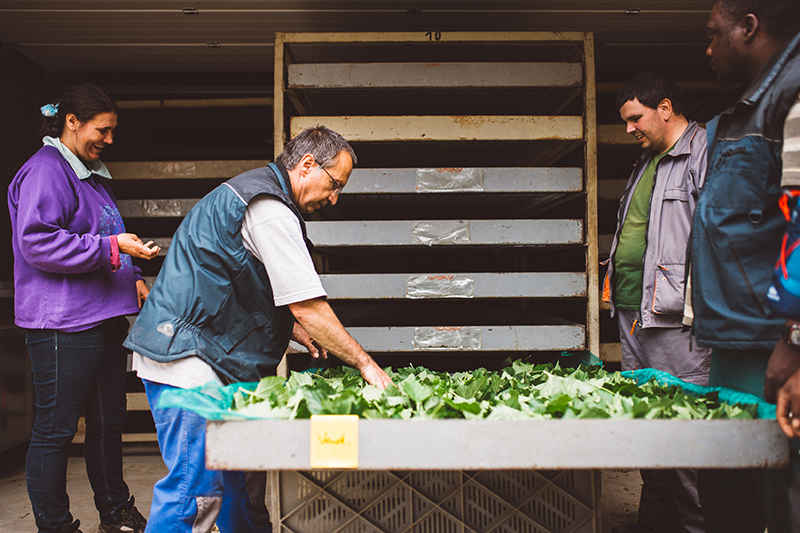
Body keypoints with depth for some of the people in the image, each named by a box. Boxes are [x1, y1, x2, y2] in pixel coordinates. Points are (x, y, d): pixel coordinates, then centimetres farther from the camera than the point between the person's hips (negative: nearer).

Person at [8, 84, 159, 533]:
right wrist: (111, 248, -24)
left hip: (104, 319, 10)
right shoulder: (45, 170, -10)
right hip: (62, 326, -10)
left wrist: (132, 276, 16)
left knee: (109, 422, 17)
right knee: (55, 430, 1)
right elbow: (36, 243, -21)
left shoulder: (93, 174, 20)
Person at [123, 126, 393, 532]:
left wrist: (295, 329, 15)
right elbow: (307, 304, -19)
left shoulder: (251, 192, 19)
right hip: (186, 358, -11)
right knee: (197, 486, -9)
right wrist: (364, 362, -11)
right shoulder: (270, 209, -16)